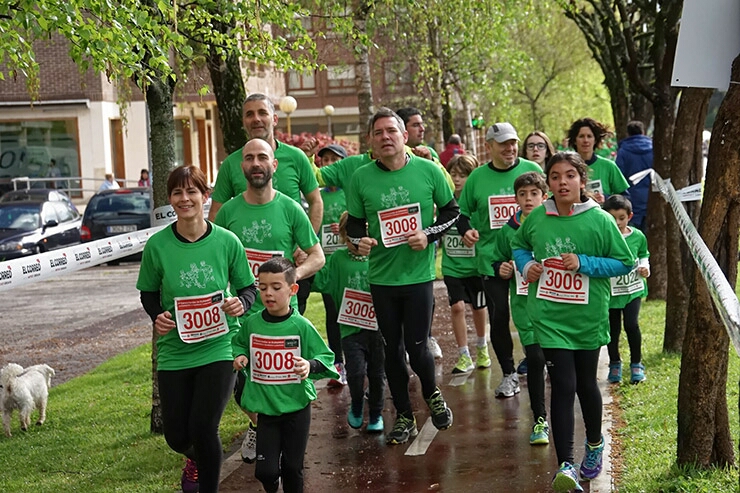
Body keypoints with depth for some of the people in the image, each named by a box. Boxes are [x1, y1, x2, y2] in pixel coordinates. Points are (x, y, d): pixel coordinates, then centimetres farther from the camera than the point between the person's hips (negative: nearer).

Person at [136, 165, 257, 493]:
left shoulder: (226, 241, -8)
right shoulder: (158, 245, -6)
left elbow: (248, 287, 4)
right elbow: (149, 293, 7)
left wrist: (241, 302, -18)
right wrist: (157, 316, -13)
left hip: (218, 347, -2)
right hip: (174, 352, 2)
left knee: (203, 428, -12)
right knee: (176, 436, 6)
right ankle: (195, 457, 45)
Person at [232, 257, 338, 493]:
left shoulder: (301, 326, -11)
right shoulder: (251, 324, -3)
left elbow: (327, 359, -8)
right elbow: (239, 344, 17)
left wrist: (311, 365, -28)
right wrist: (240, 357, -4)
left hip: (297, 406, -1)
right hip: (266, 409, 2)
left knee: (292, 467, 8)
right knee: (265, 469, -1)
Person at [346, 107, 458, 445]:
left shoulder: (428, 170, -3)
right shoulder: (361, 178, 0)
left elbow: (451, 211, 6)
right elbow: (354, 223, 8)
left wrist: (429, 234, -11)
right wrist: (359, 241, -14)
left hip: (419, 274, -2)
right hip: (381, 276, 2)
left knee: (416, 347, -4)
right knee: (392, 348, 9)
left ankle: (432, 395, 28)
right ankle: (404, 417, 24)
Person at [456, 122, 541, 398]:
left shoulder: (532, 170, 0)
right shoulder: (477, 177, 3)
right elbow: (461, 212, 13)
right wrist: (466, 230, -6)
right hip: (491, 259, 1)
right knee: (498, 318, 4)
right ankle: (508, 373, 18)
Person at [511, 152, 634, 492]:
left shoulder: (600, 220, -9)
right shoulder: (537, 218, -2)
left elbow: (624, 262, -5)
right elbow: (518, 244, 18)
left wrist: (584, 264, -17)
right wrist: (526, 265, -3)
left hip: (588, 317, 0)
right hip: (549, 316, 0)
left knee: (585, 384, 16)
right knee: (563, 386, -8)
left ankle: (595, 444, 44)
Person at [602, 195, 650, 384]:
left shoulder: (638, 236, -2)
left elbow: (644, 255, 15)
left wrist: (644, 267, -4)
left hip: (633, 288, 1)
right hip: (610, 290, 0)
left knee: (631, 324, -10)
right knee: (612, 328, 10)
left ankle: (636, 364, 11)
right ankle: (614, 364, 30)